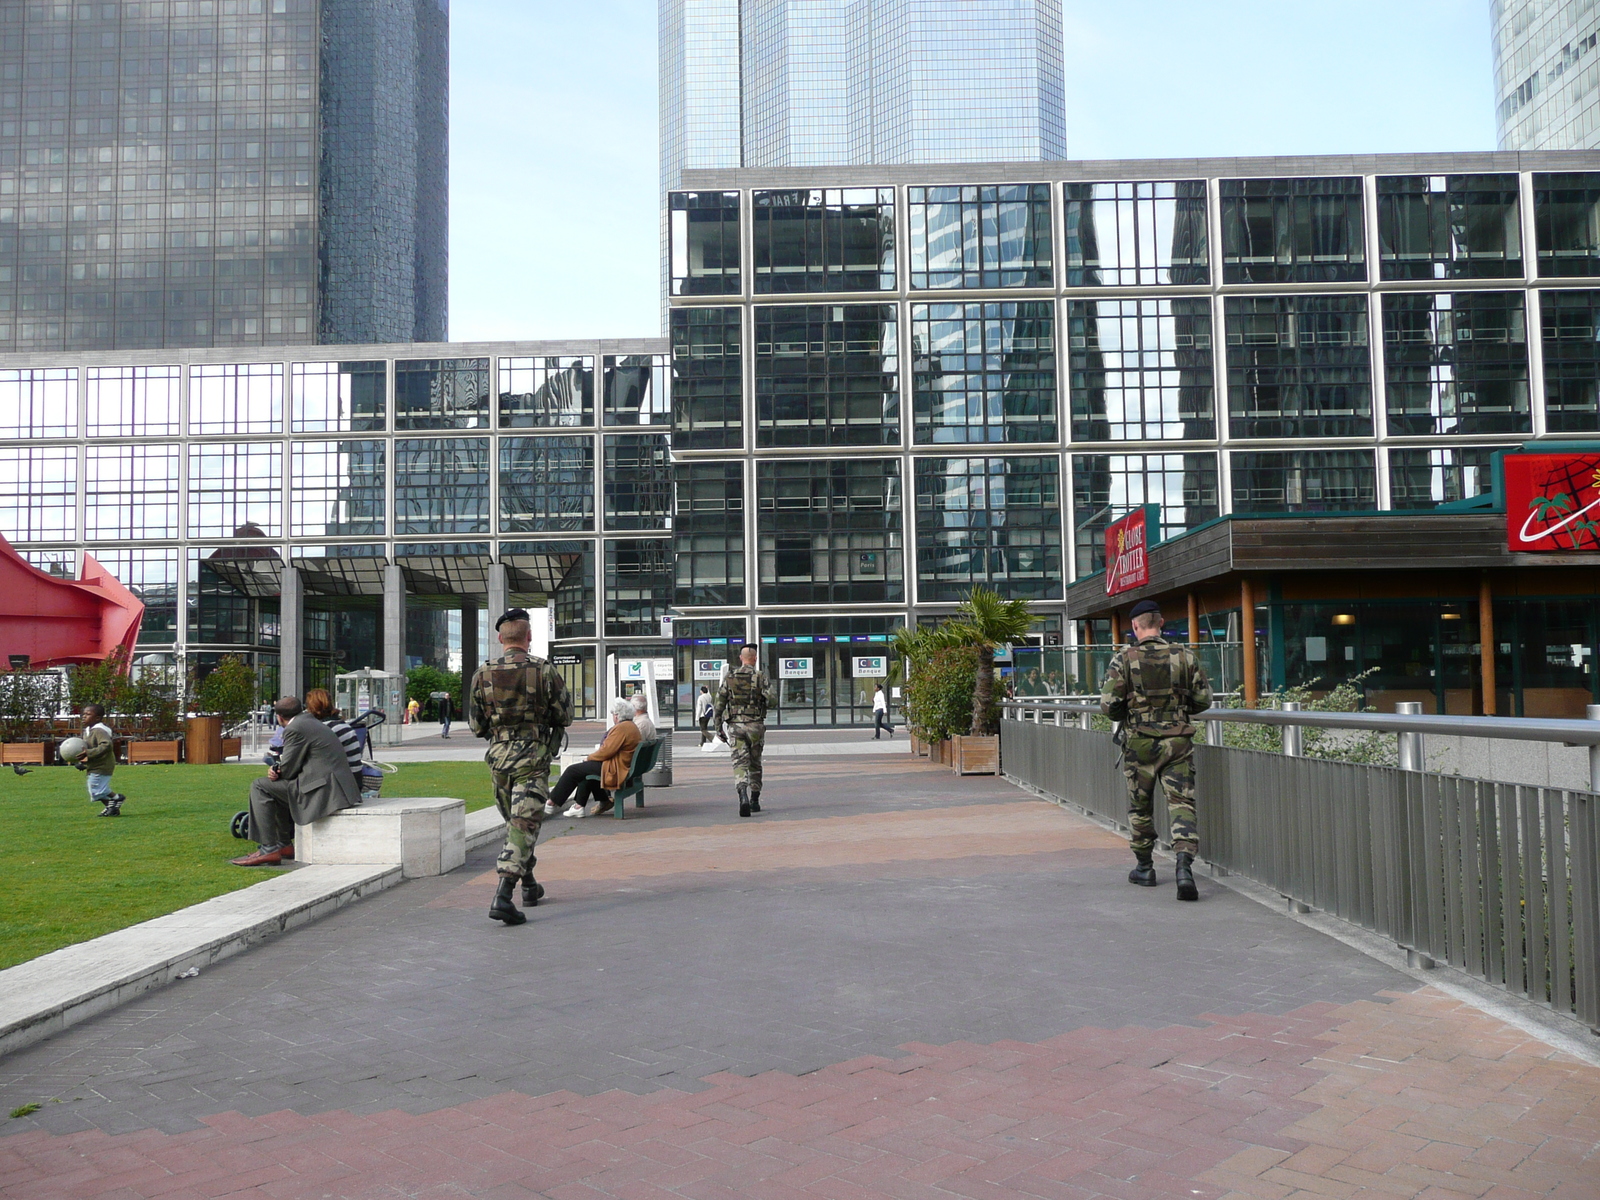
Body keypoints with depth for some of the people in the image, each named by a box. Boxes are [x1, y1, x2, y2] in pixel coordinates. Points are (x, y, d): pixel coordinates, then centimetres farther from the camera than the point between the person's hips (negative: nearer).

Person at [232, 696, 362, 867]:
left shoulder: (295, 729, -10)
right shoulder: (311, 722, 22)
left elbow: (289, 770, -8)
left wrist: (277, 771, 15)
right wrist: (277, 770, 6)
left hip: (323, 788, -10)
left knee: (260, 787, -2)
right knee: (278, 786, 29)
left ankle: (269, 849, -3)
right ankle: (284, 845, 31)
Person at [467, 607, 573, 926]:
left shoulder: (482, 674, -1)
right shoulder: (545, 672, -8)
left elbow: (476, 726, 6)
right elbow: (565, 717, -1)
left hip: (498, 757, 4)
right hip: (533, 759, -4)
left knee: (515, 822, 21)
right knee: (524, 825, -5)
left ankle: (529, 885, 32)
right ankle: (503, 896, -17)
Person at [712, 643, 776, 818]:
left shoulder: (729, 677, 3)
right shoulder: (761, 676, -3)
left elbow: (719, 704, 2)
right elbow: (773, 699, -11)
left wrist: (719, 728, 9)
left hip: (735, 726, 0)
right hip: (755, 725, 0)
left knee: (740, 763, -5)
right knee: (755, 764, 16)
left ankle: (743, 796, -29)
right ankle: (755, 801, 23)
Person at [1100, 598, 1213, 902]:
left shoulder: (1124, 660, -6)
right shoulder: (1184, 655, 0)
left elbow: (1109, 705, -8)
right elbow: (1203, 699, 5)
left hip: (1140, 743, -1)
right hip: (1178, 741, 1)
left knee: (1140, 806, 14)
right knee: (1182, 803, -1)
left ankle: (1144, 868, 25)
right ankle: (1184, 865, -19)